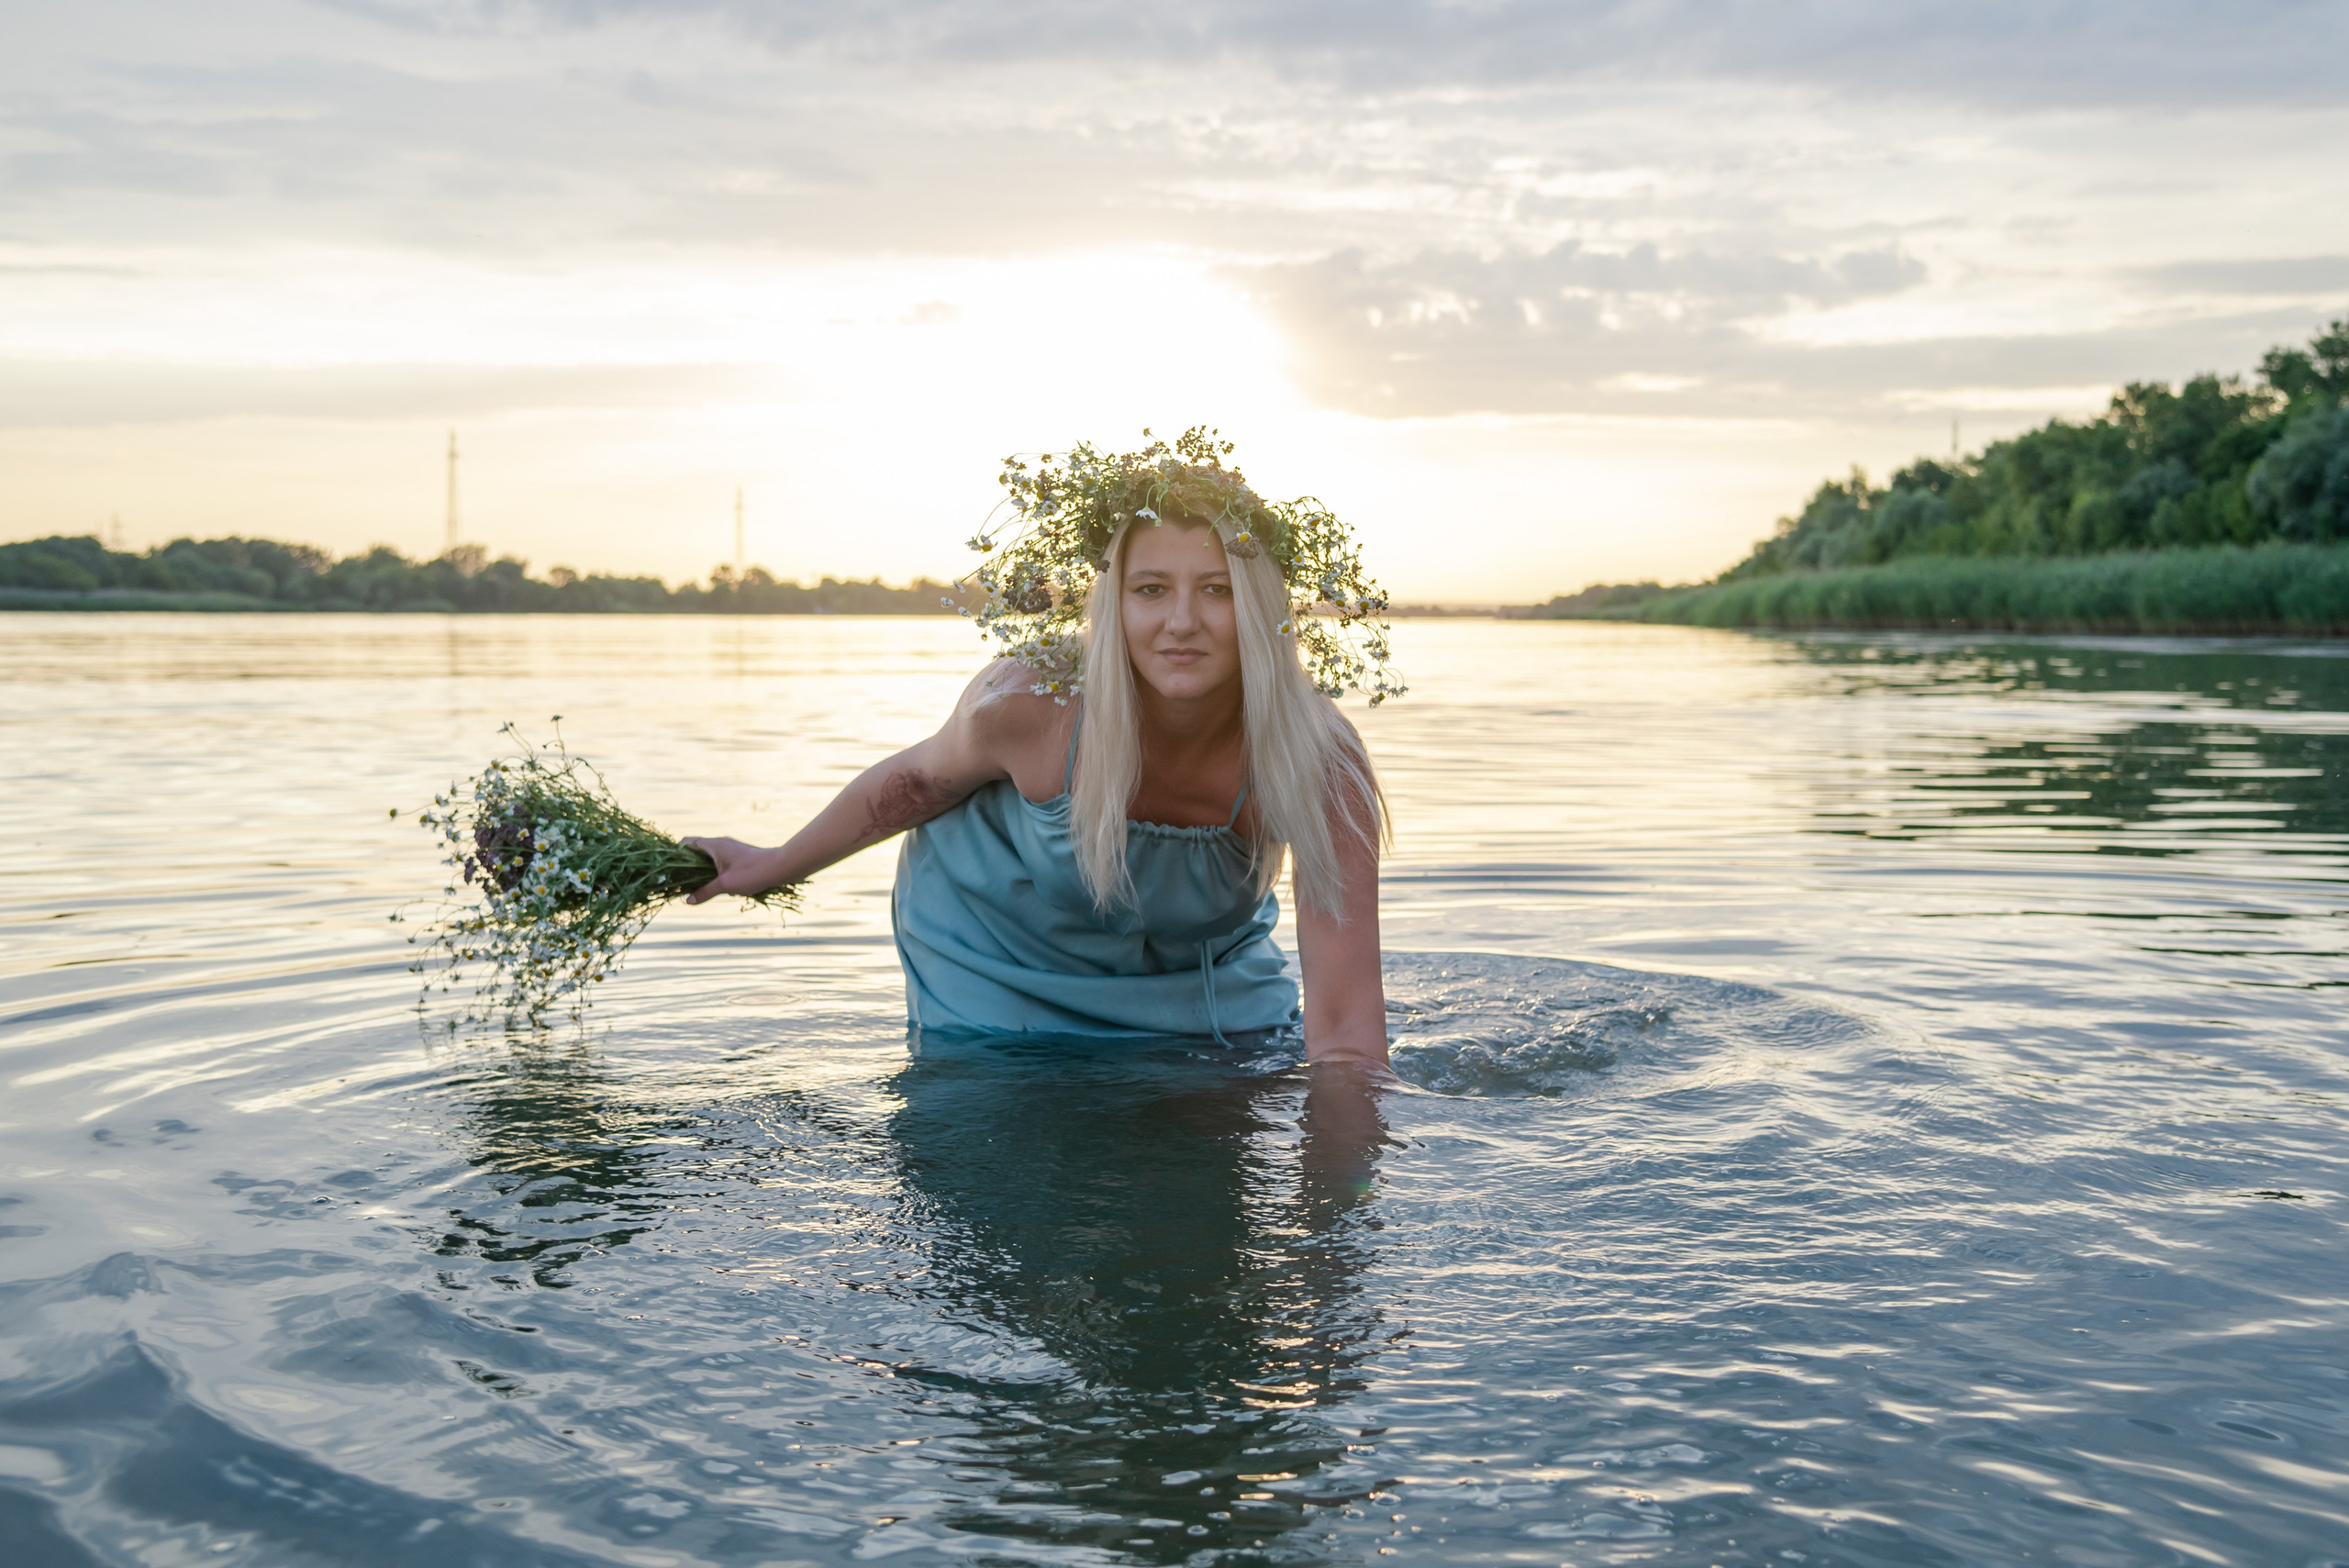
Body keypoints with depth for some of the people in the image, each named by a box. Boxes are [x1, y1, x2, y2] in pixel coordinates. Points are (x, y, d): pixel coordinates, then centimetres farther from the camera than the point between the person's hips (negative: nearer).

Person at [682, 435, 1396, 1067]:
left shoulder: (1319, 765, -32)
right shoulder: (1031, 700, -33)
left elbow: (1345, 1027, -33)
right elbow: (921, 780, -8)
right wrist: (775, 866, 7)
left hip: (1204, 979, 1)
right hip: (997, 963, -1)